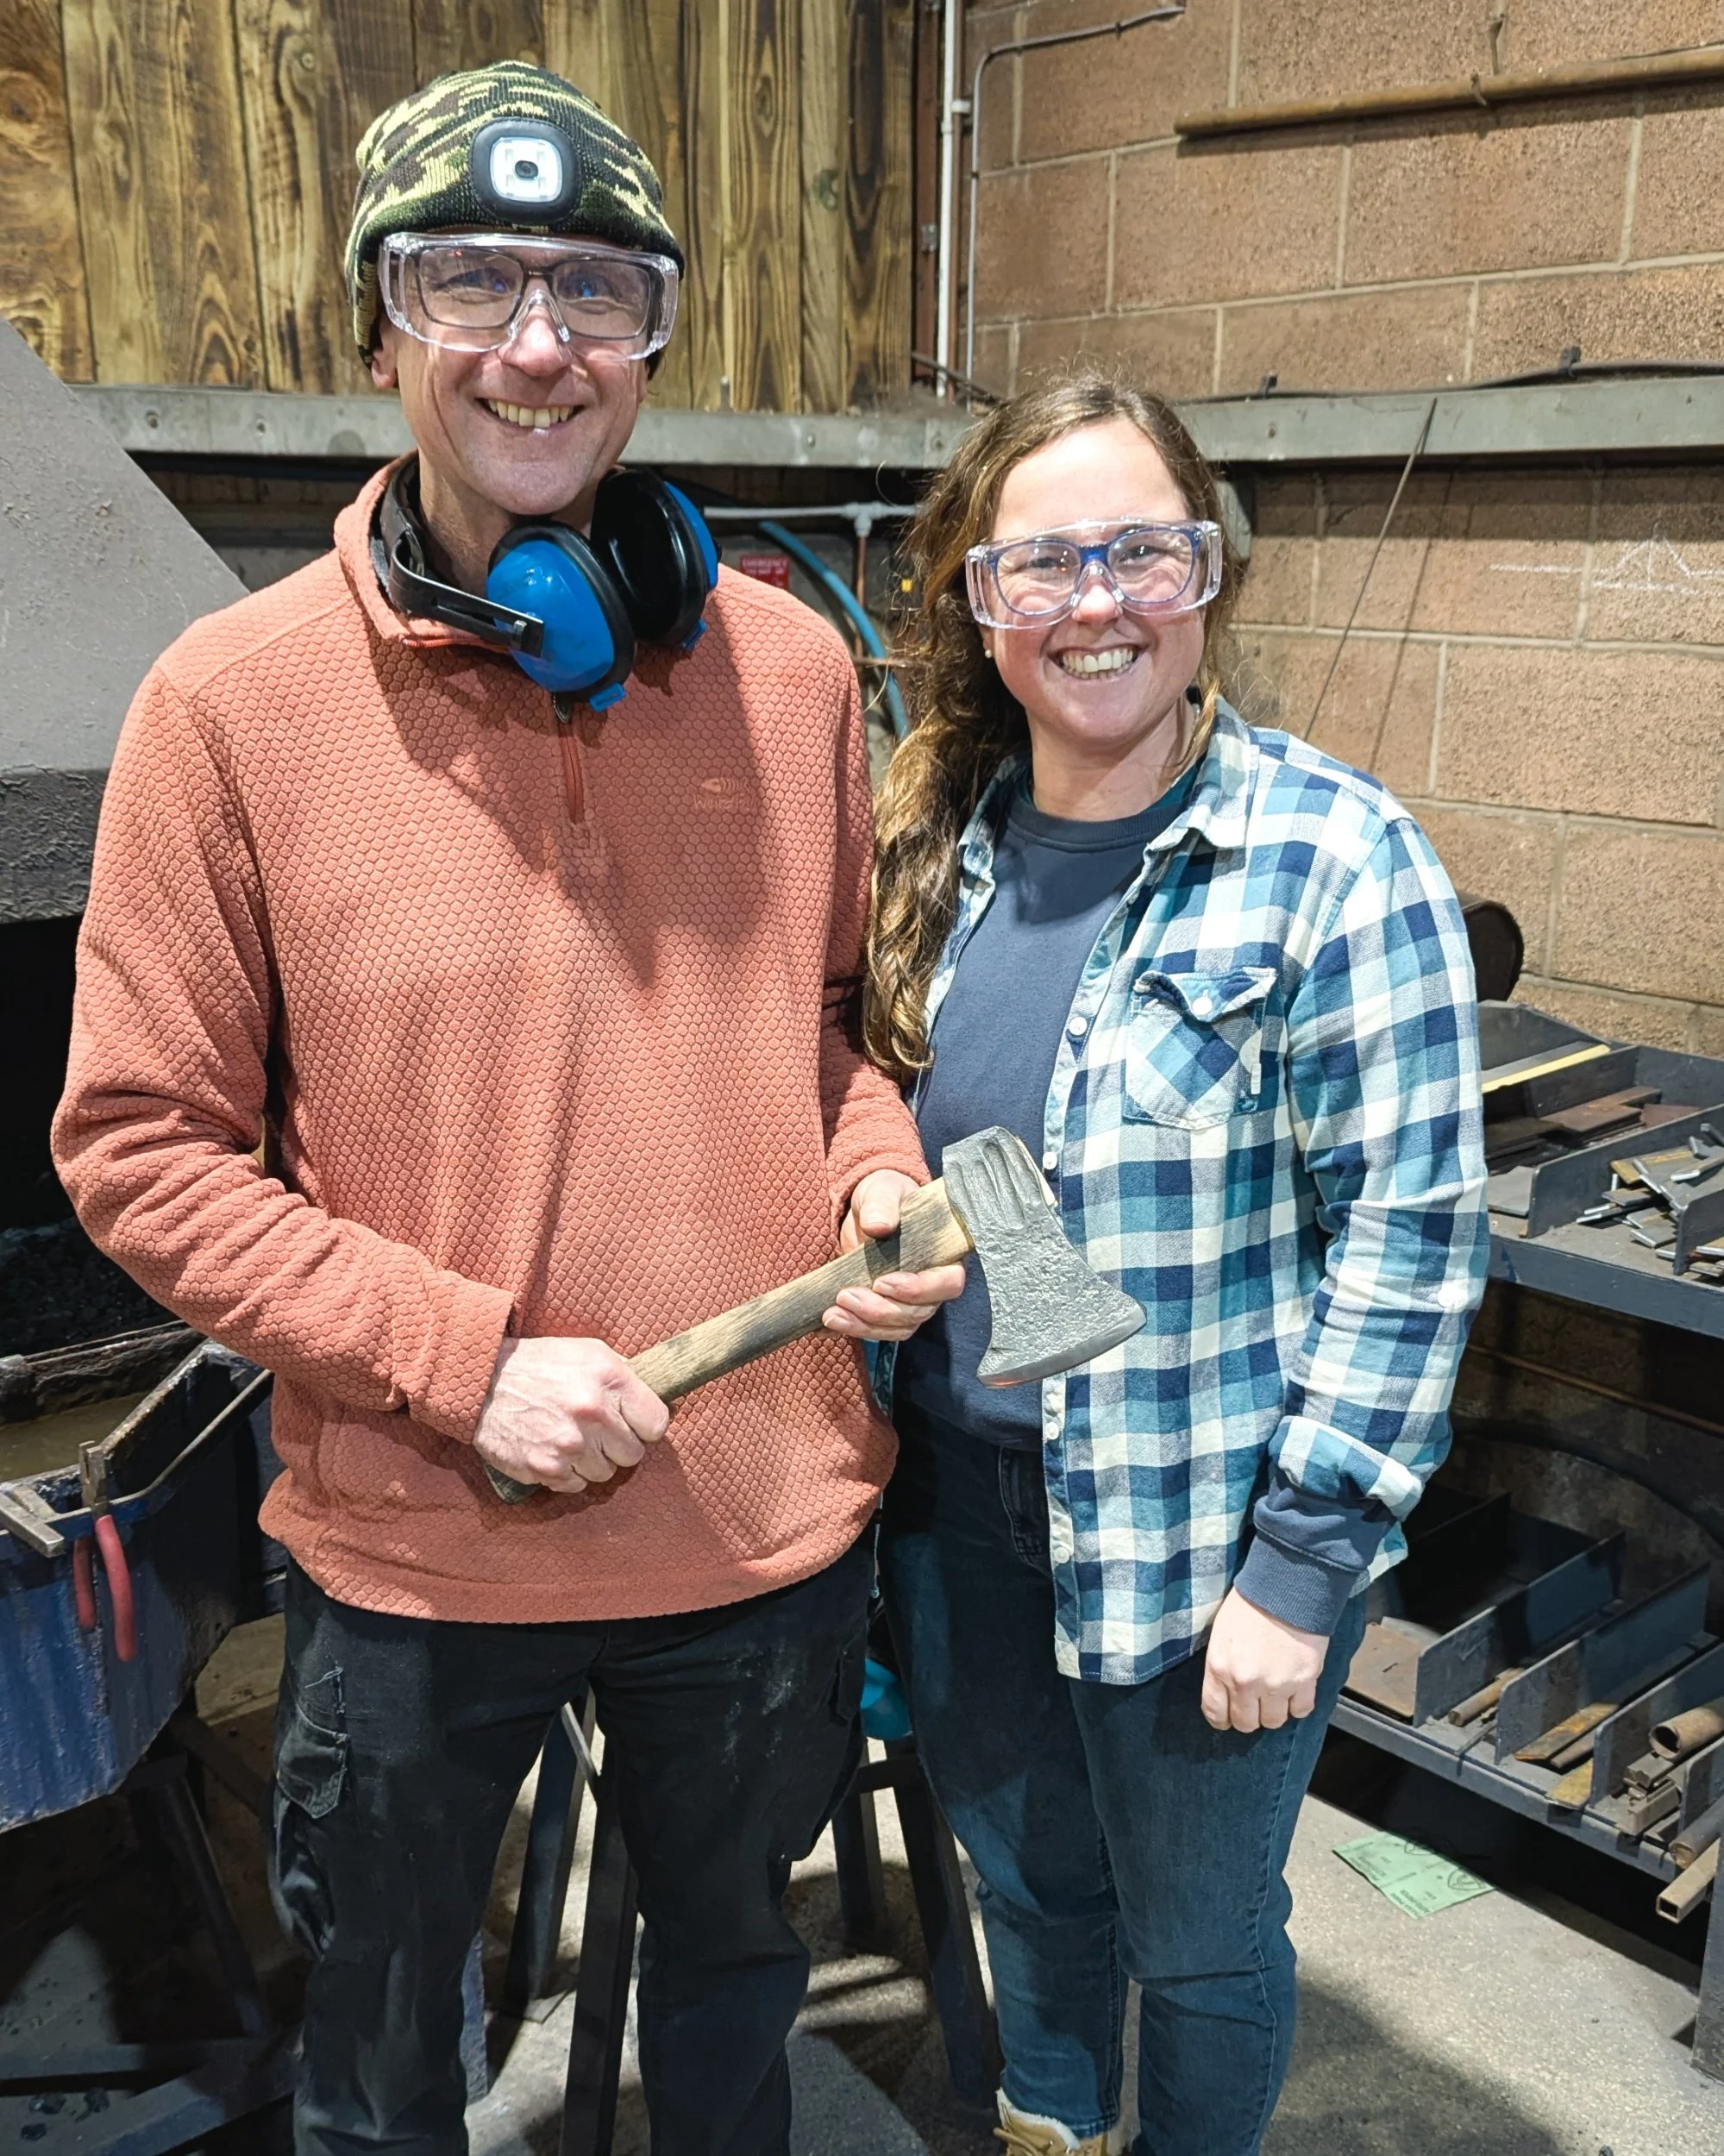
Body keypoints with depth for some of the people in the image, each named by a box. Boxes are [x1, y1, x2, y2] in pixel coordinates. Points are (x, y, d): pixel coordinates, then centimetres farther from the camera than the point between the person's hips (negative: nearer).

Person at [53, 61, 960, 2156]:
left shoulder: (786, 666, -3)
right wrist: (464, 1357, -20)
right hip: (412, 1549, -2)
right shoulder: (237, 700, -13)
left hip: (769, 1515, 3)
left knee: (730, 1972, 29)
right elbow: (142, 1151, -10)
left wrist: (879, 1175, -9)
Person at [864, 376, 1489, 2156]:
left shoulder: (1334, 860, -17)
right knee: (1021, 1876, 26)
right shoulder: (938, 843, 0)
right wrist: (871, 1424, 8)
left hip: (1203, 1532, -5)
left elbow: (1411, 1234, -16)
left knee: (1196, 1938, 17)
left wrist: (1303, 1562, -16)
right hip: (958, 1495, 5)